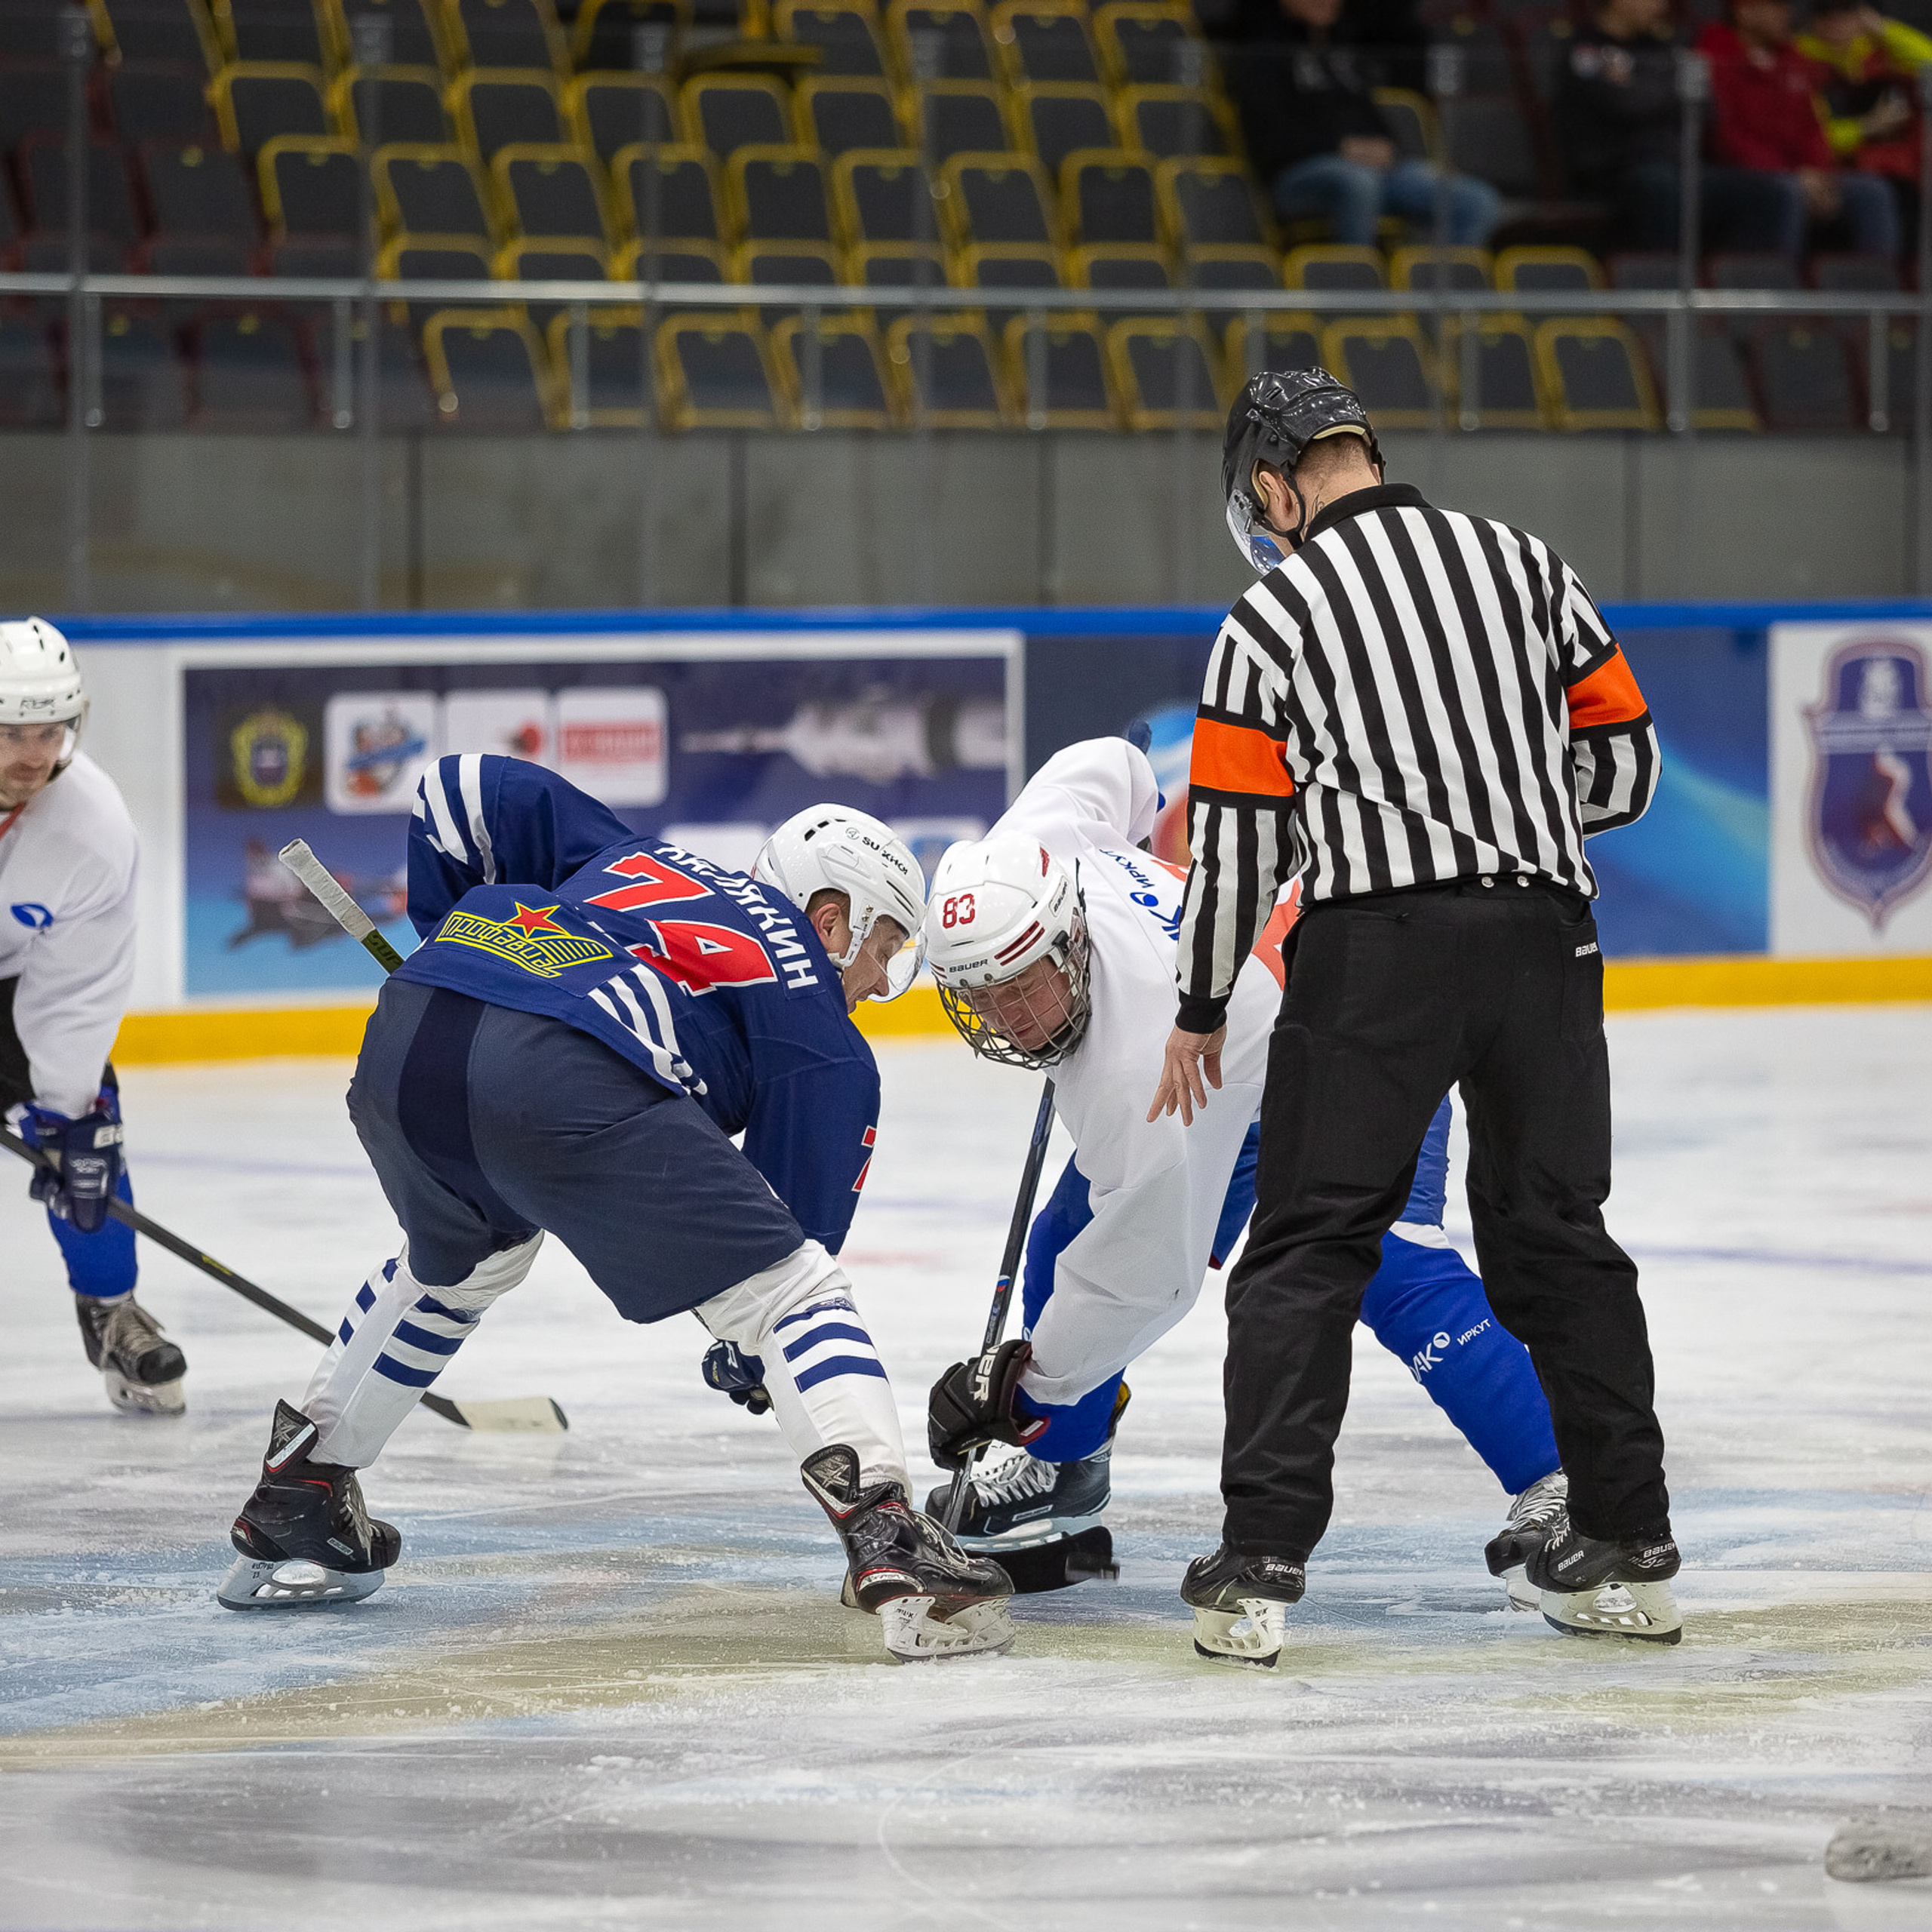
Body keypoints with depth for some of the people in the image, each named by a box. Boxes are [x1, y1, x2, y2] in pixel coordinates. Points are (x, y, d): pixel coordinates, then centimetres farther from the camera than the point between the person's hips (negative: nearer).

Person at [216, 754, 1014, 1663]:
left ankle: (289, 1517, 43)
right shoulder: (828, 1047, 21)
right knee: (791, 1291, 3)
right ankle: (889, 1545, -17)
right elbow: (797, 1225, 19)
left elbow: (464, 790, 37)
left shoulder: (637, 860, 37)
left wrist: (456, 948, 44)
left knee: (456, 1260, 37)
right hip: (569, 1077, -7)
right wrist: (747, 1346, 36)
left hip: (404, 1041, 7)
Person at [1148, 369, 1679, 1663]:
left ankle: (1263, 1562, -6)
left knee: (1310, 1248, 2)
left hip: (1377, 941, -4)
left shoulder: (1275, 614, 1)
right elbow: (1624, 762, 12)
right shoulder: (1527, 564, 11)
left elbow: (1237, 836, 1)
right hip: (1543, 932, 4)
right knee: (1559, 1238, 14)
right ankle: (1631, 1554, 16)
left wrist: (1202, 1011, 11)